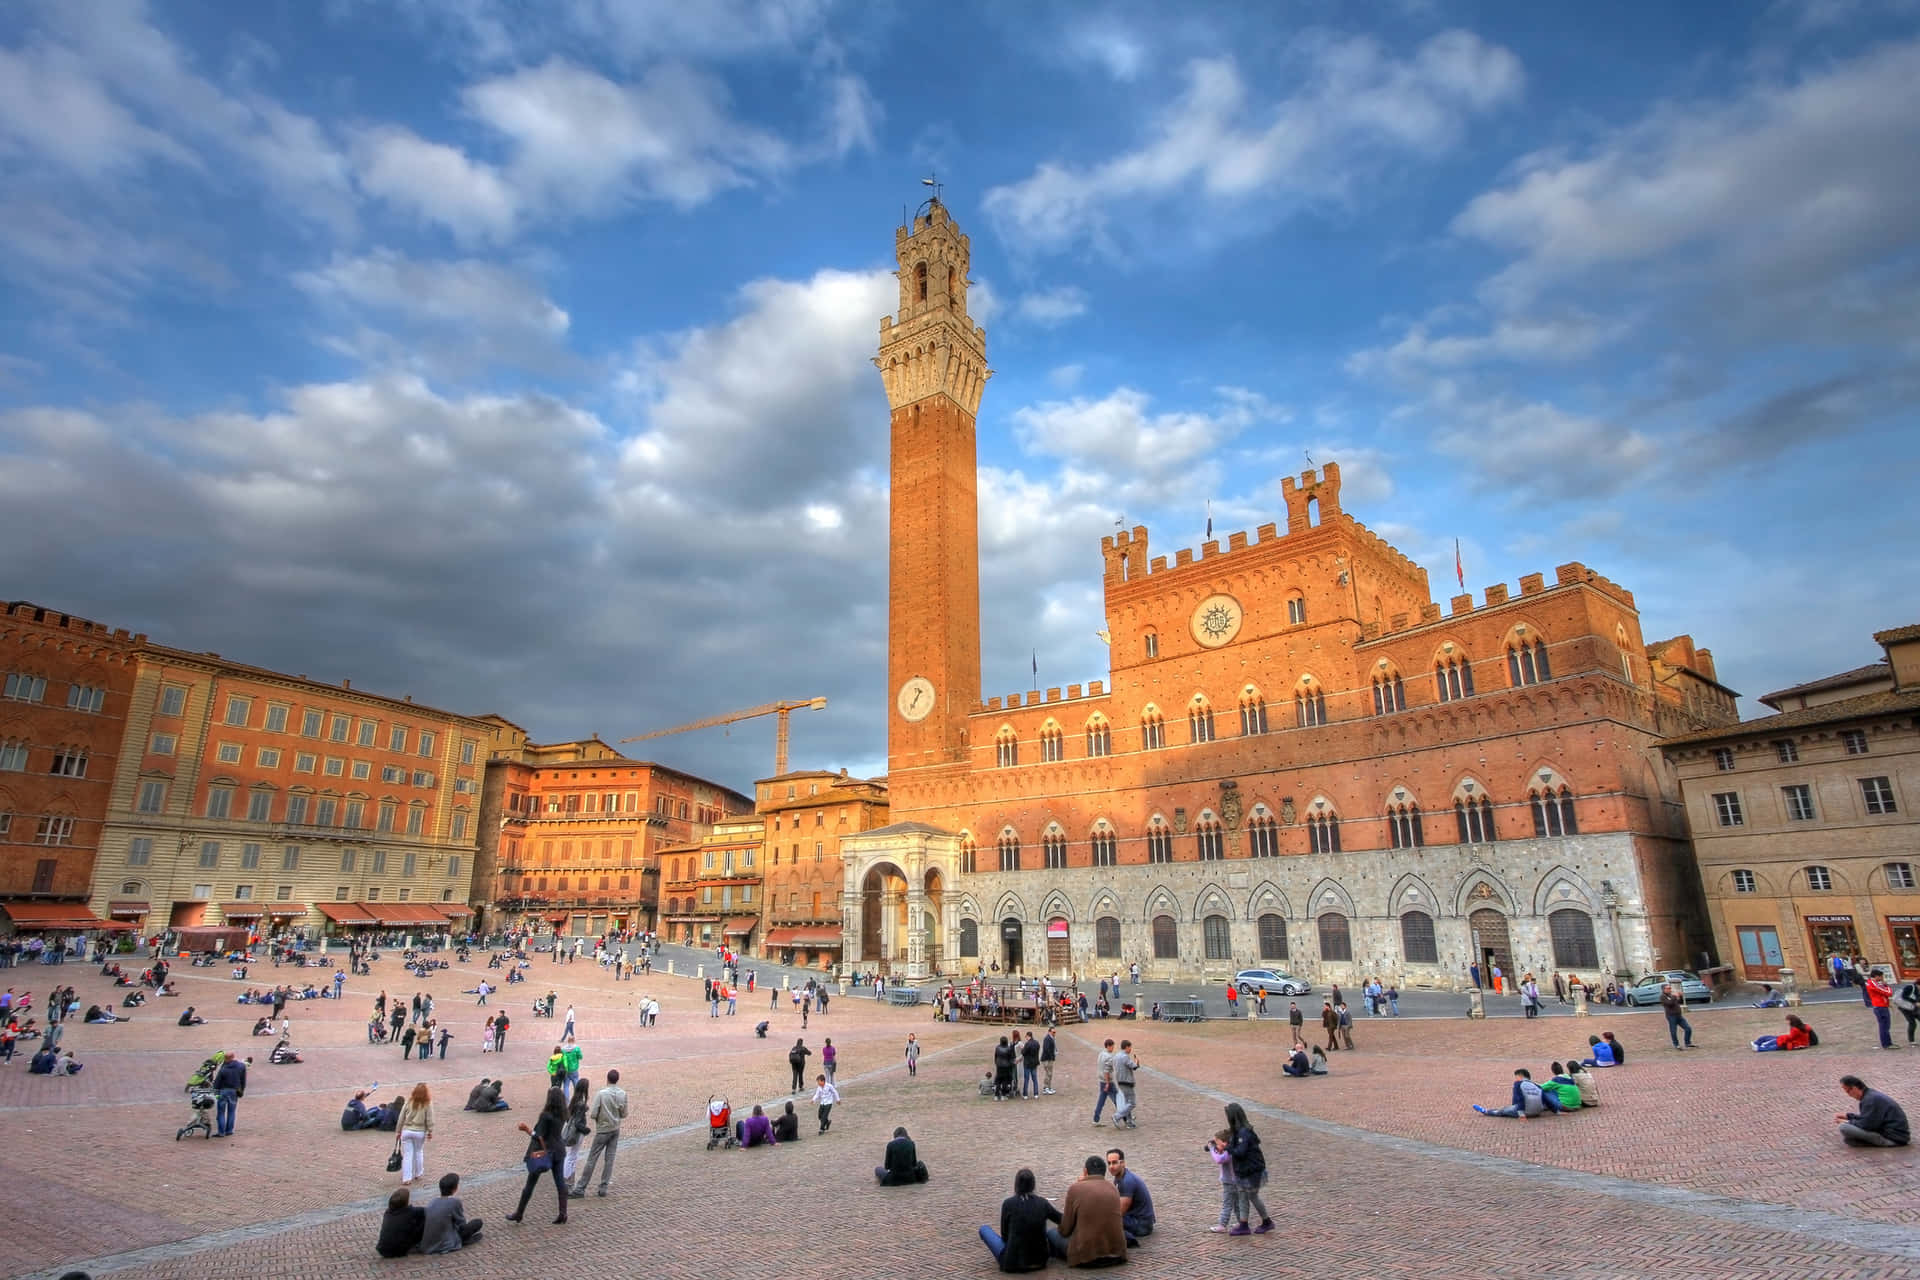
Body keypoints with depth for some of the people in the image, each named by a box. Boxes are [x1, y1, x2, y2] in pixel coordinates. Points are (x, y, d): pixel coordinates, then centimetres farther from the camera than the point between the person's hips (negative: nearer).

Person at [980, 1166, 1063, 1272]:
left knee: (984, 1229, 17)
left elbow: (1004, 1235, 2)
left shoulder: (1008, 1203, -10)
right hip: (1040, 1261, 5)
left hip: (1013, 1263, -5)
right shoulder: (1042, 1203, -3)